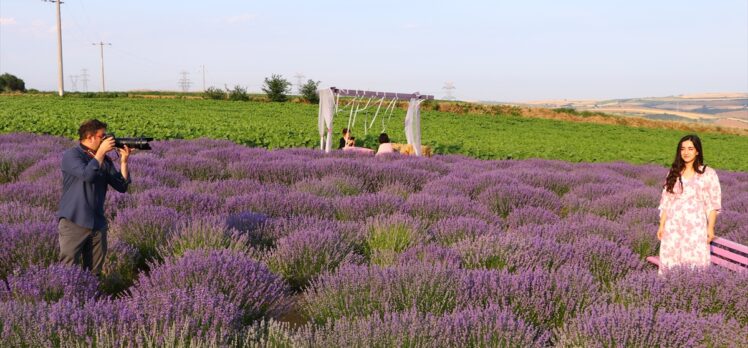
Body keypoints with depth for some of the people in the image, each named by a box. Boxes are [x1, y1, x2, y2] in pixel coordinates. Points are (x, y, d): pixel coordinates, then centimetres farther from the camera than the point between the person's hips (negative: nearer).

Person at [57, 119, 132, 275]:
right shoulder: (71, 155, -6)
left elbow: (122, 186, 6)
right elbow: (87, 175, -23)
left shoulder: (105, 160, 10)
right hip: (74, 223, -5)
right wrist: (101, 151, -15)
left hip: (98, 224, 5)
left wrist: (123, 161, -4)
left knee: (94, 271, 9)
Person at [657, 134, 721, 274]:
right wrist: (662, 225, 7)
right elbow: (666, 201, 11)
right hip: (673, 226, 3)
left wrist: (710, 228, -5)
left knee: (695, 263, -6)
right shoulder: (674, 173, 10)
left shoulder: (708, 174, 1)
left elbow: (713, 204, 0)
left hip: (696, 227, -3)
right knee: (670, 261, 1)